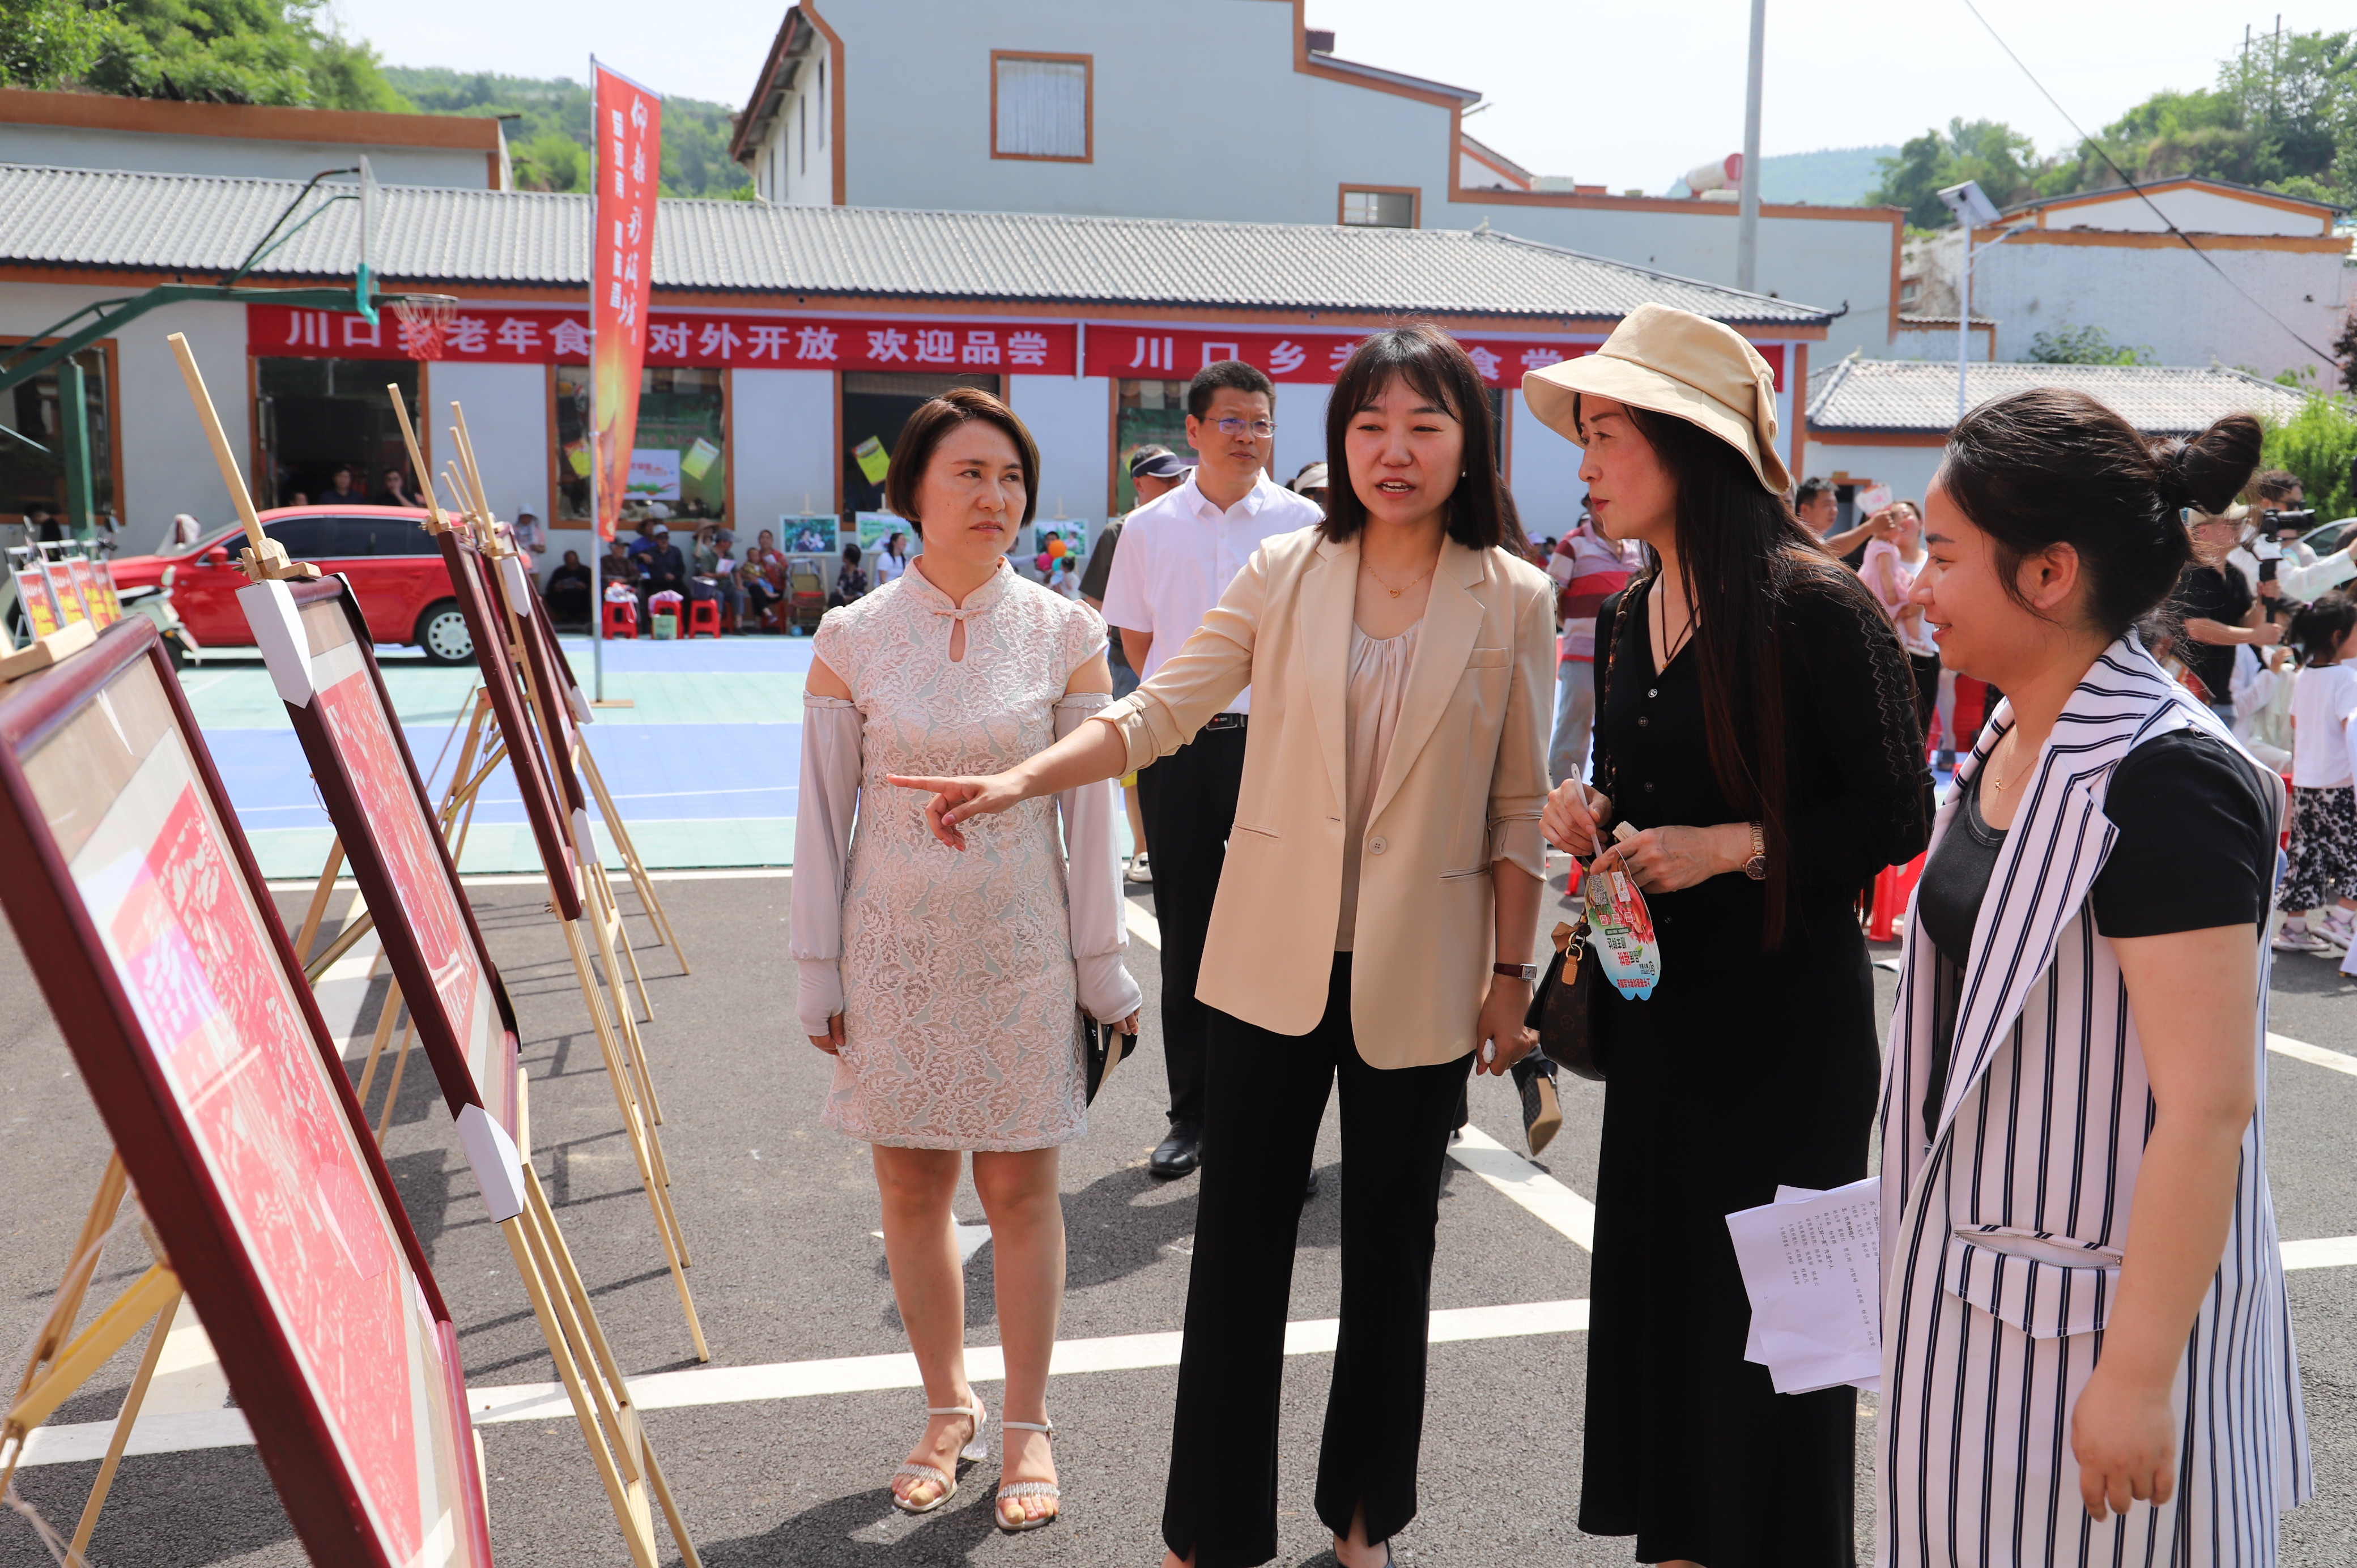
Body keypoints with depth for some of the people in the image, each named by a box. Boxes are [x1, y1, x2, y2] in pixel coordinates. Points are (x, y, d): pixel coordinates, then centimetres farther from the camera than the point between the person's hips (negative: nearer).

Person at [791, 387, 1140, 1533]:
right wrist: (819, 973, 1)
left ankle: (1027, 1427, 23)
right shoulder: (851, 639, -3)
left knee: (1020, 1187, 6)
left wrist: (1101, 965, 0)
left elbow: (1090, 808, 0)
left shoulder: (1064, 635, -3)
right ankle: (947, 1408, 30)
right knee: (910, 1189, 10)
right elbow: (822, 815, 1)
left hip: (1020, 948, -1)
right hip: (894, 951, 1)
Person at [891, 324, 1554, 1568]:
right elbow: (1160, 709, -5)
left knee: (1390, 1246, 14)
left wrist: (1511, 973, 2)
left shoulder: (1513, 600, -2)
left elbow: (1519, 808, 1)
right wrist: (1022, 778, -20)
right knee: (1238, 1243, 6)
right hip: (1273, 963, 0)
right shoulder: (1286, 572, -1)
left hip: (1418, 982, 0)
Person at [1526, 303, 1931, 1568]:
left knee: (1769, 1310, 3)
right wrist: (1591, 812, 0)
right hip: (1660, 1004, 7)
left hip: (1786, 1013, -7)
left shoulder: (1816, 608, -14)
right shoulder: (1628, 617, 9)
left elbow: (1896, 816, -12)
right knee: (1654, 1286, 13)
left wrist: (1734, 845, -20)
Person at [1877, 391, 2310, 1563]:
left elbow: (2210, 1108, -23)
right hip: (1978, 1269, 8)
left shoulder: (2165, 782, -21)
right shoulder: (2009, 743, 6)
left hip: (2096, 1308, -8)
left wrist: (2138, 1374, -22)